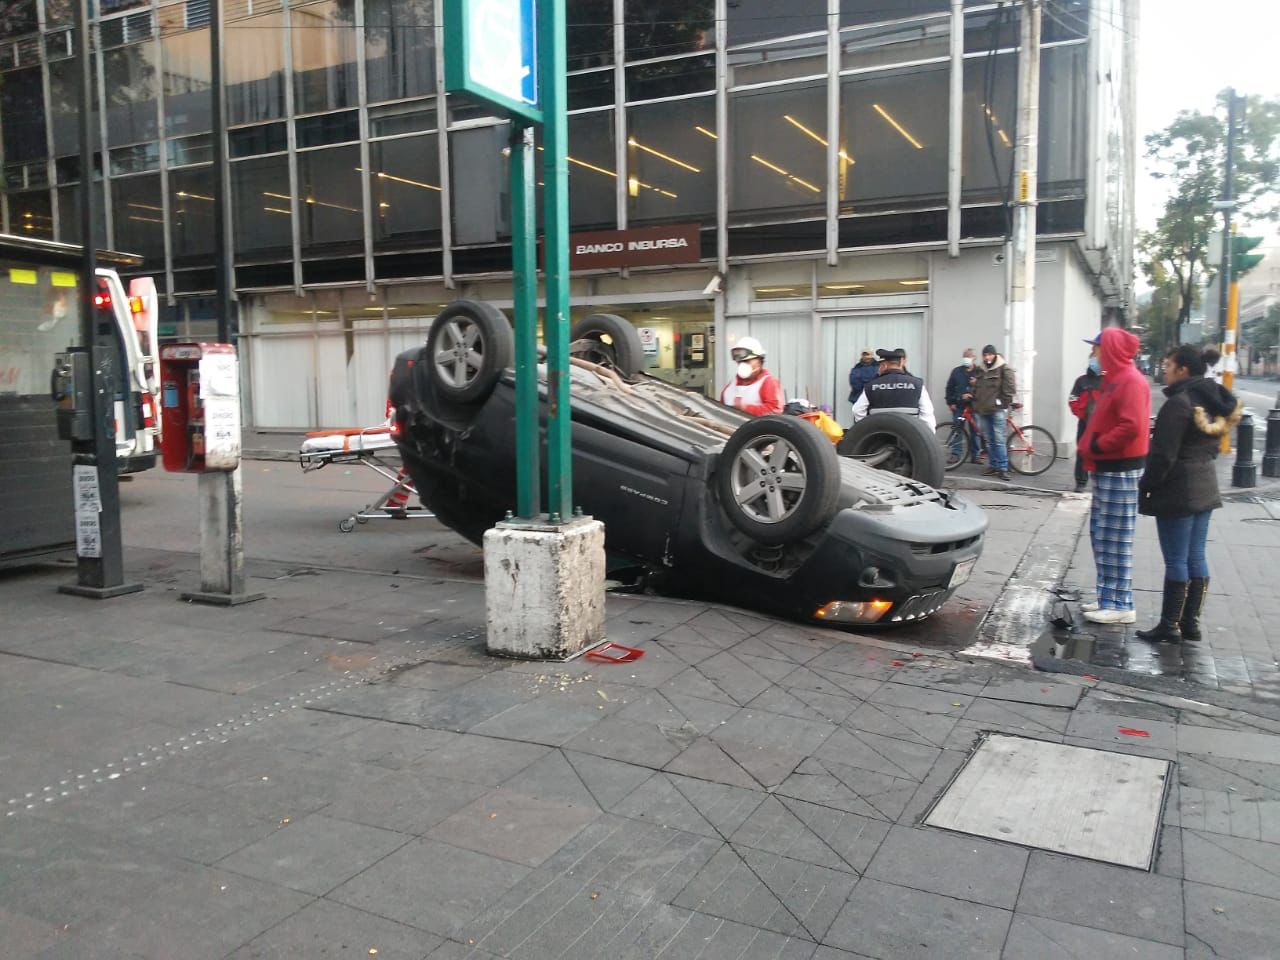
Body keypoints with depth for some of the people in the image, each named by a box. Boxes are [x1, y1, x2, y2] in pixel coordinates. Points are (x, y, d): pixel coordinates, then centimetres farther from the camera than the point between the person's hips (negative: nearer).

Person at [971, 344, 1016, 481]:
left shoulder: (1004, 369, -2)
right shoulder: (980, 371, 17)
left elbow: (1010, 389, -7)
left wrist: (1004, 405, -10)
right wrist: (975, 403, 15)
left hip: (997, 410, -6)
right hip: (982, 410, 6)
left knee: (999, 440, -10)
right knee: (989, 440, 10)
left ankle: (1003, 468, -9)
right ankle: (993, 466, 16)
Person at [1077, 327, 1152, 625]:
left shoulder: (1131, 381, -15)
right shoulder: (1115, 378, 16)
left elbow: (1131, 427, -25)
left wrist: (1095, 446, -17)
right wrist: (1088, 446, 8)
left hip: (1120, 471, -10)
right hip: (1107, 468, 10)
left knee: (1115, 539, -6)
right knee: (1101, 535, 13)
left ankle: (1121, 605, -1)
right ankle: (1108, 597, 20)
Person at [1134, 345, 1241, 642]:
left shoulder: (1179, 403, -18)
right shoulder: (1213, 401, 10)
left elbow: (1163, 455, -19)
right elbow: (1212, 445, 17)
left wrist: (1144, 487, -11)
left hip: (1177, 492, -9)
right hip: (1205, 489, 9)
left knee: (1176, 560, -2)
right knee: (1196, 558, 12)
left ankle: (1169, 626, 6)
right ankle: (1191, 623, 19)